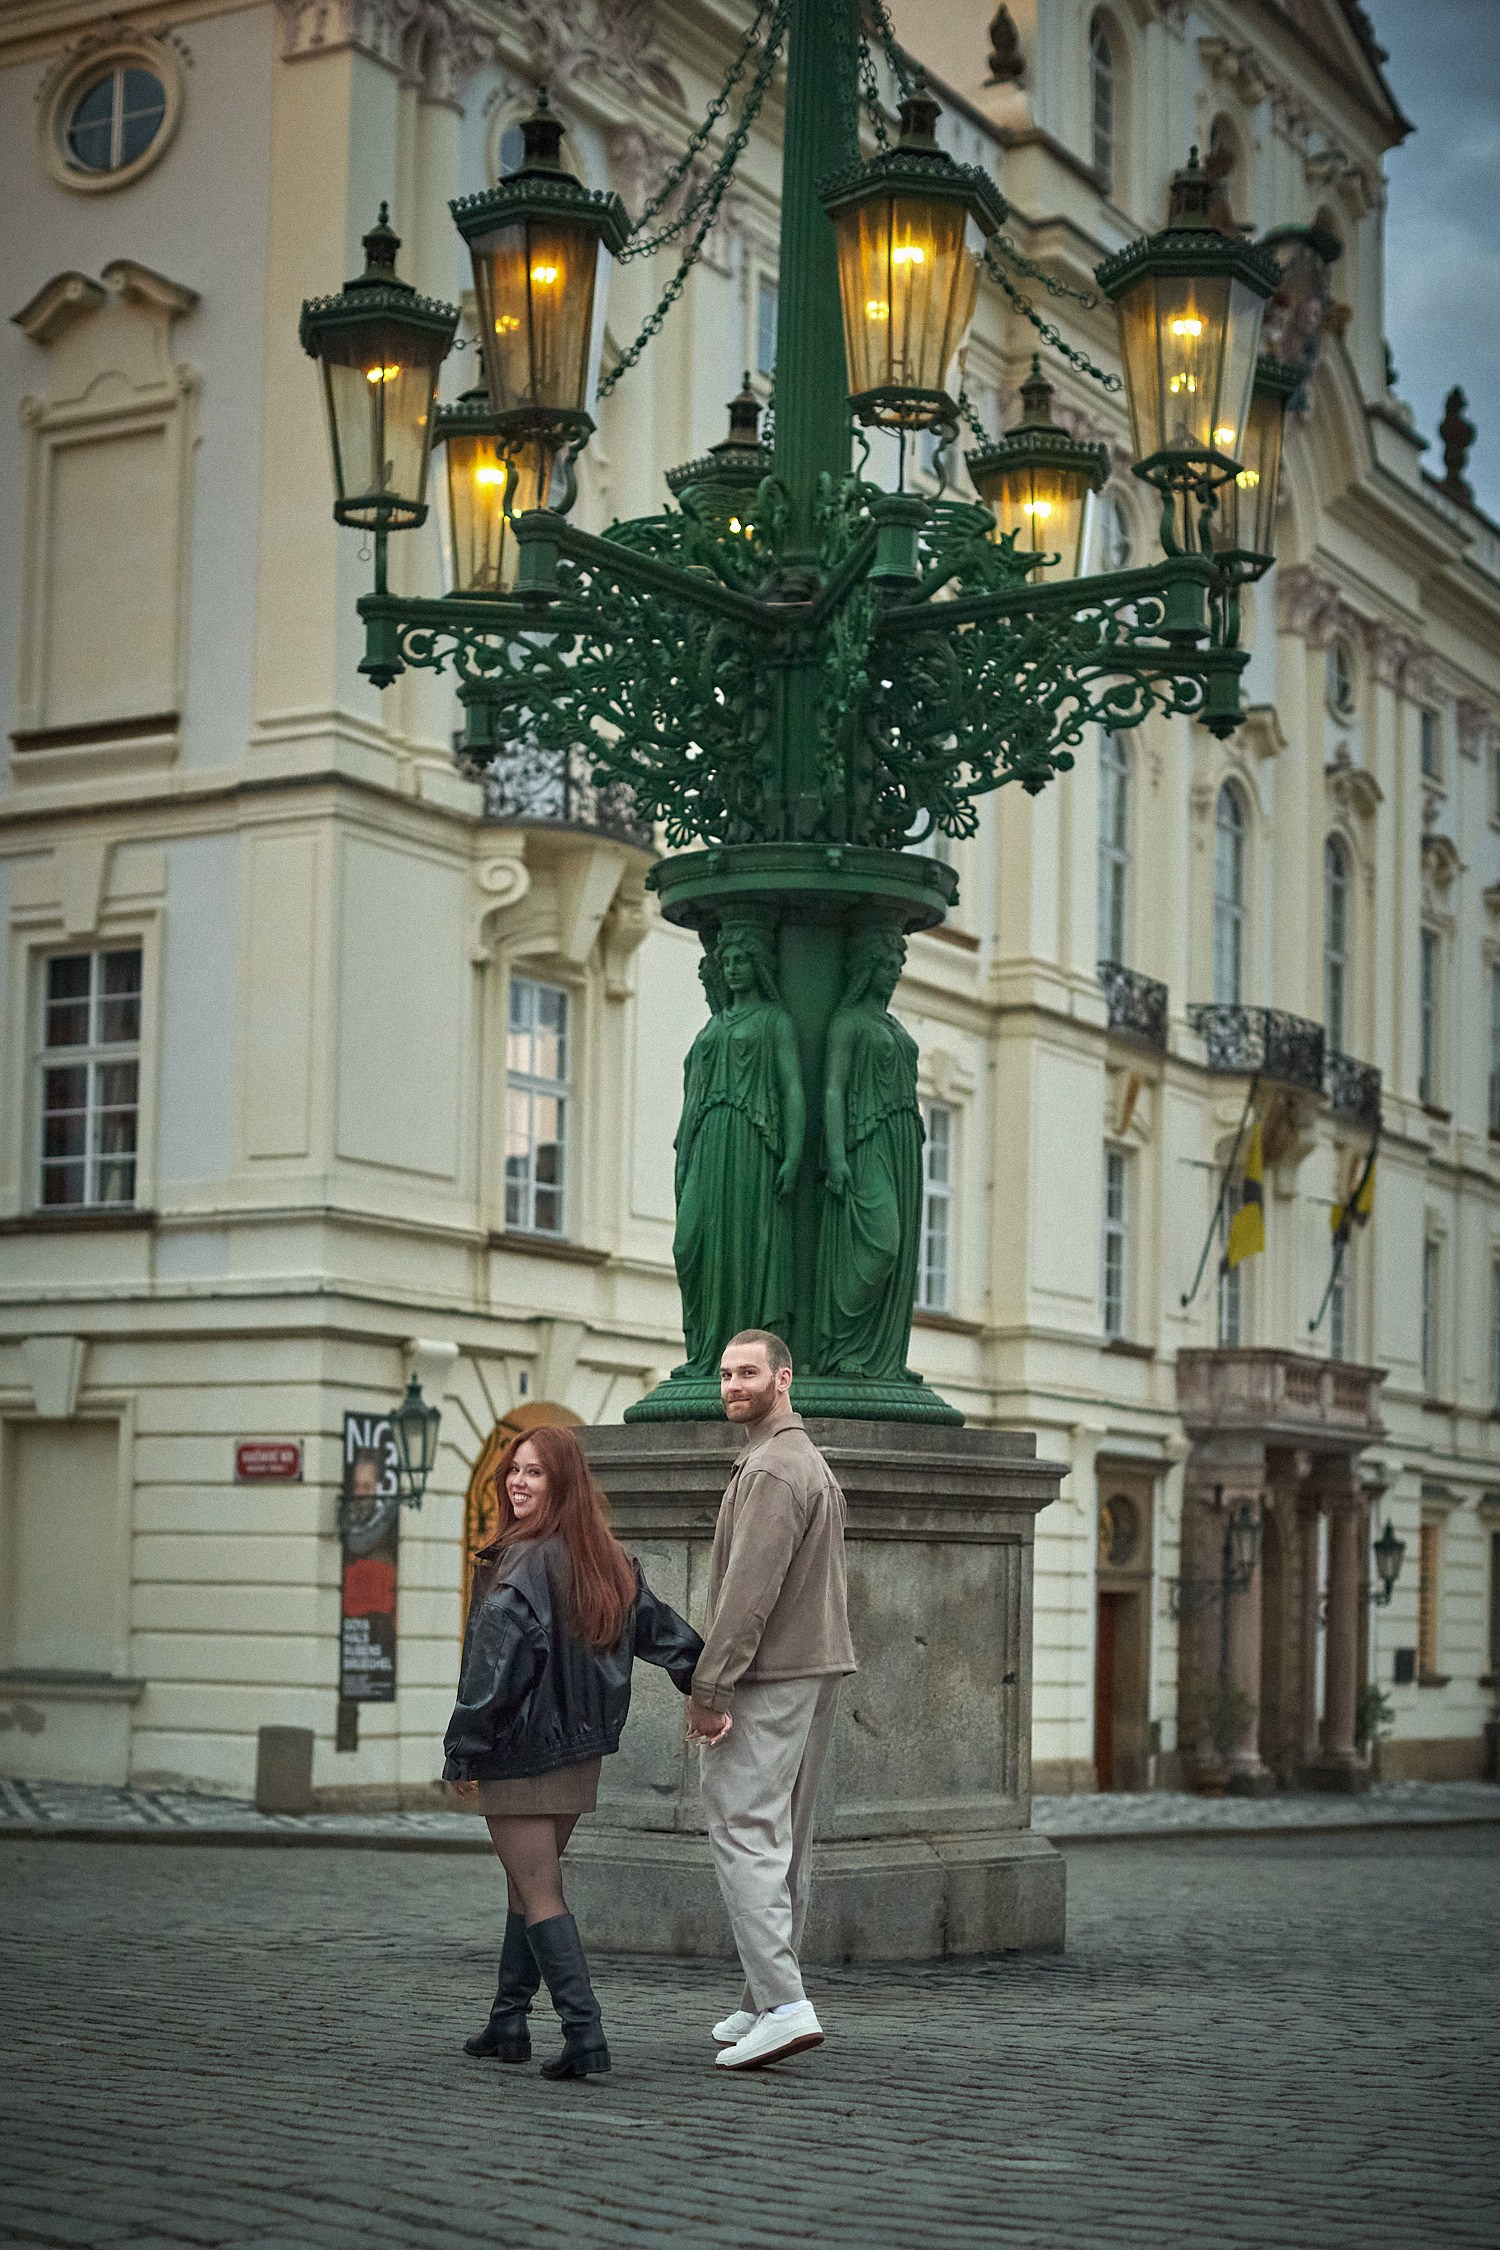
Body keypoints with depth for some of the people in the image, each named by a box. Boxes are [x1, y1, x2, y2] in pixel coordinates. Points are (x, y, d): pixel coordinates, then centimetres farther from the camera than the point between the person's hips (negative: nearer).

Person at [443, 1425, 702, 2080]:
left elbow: (494, 1665, -20)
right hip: (582, 1753, 8)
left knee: (538, 1895, -4)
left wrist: (462, 1751, -14)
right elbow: (664, 1632, 12)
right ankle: (508, 2024, 27)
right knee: (530, 1886, 19)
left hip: (521, 1753, -8)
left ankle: (583, 2032, -13)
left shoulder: (522, 1566, -18)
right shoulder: (608, 1561, 5)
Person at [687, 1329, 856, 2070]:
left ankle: (784, 2005, -19)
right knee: (785, 1842, 12)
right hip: (817, 1670, 11)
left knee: (745, 1834, -12)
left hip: (768, 1677, -11)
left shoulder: (772, 1467, -14)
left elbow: (750, 1589, -22)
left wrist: (708, 1685, -20)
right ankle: (762, 2004, 18)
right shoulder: (811, 1461, 19)